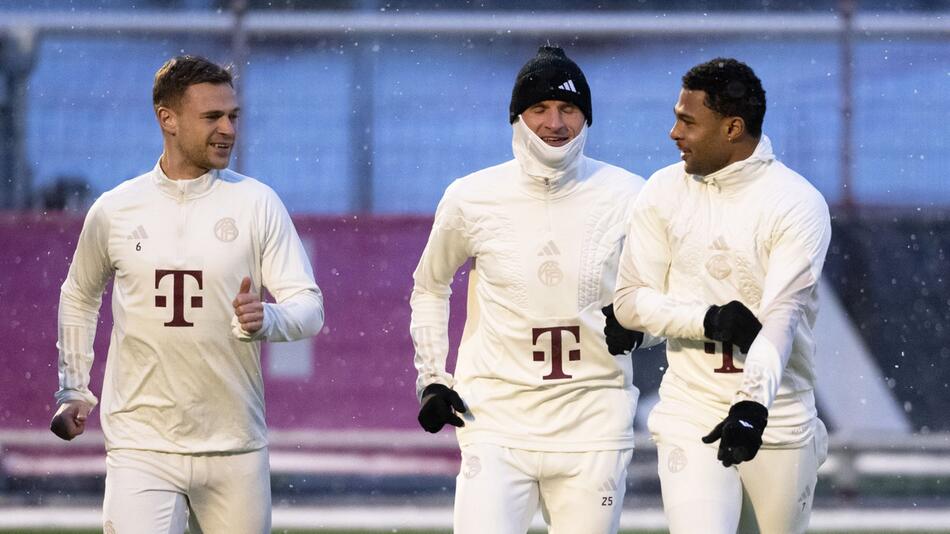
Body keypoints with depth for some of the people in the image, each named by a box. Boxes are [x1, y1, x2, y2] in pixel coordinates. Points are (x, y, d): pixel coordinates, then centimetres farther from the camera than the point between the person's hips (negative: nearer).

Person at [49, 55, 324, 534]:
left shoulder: (258, 203, 1)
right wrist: (73, 390, 17)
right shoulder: (114, 210, 4)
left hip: (235, 446, 1)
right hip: (142, 445, -1)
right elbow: (80, 295, 22)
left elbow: (309, 306, -1)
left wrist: (265, 320, -23)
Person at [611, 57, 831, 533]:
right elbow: (629, 301, 4)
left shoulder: (798, 205, -8)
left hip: (775, 419, -1)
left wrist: (754, 404, -36)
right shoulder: (665, 192, 4)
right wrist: (710, 319, -14)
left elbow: (782, 316, -20)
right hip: (690, 418, 1)